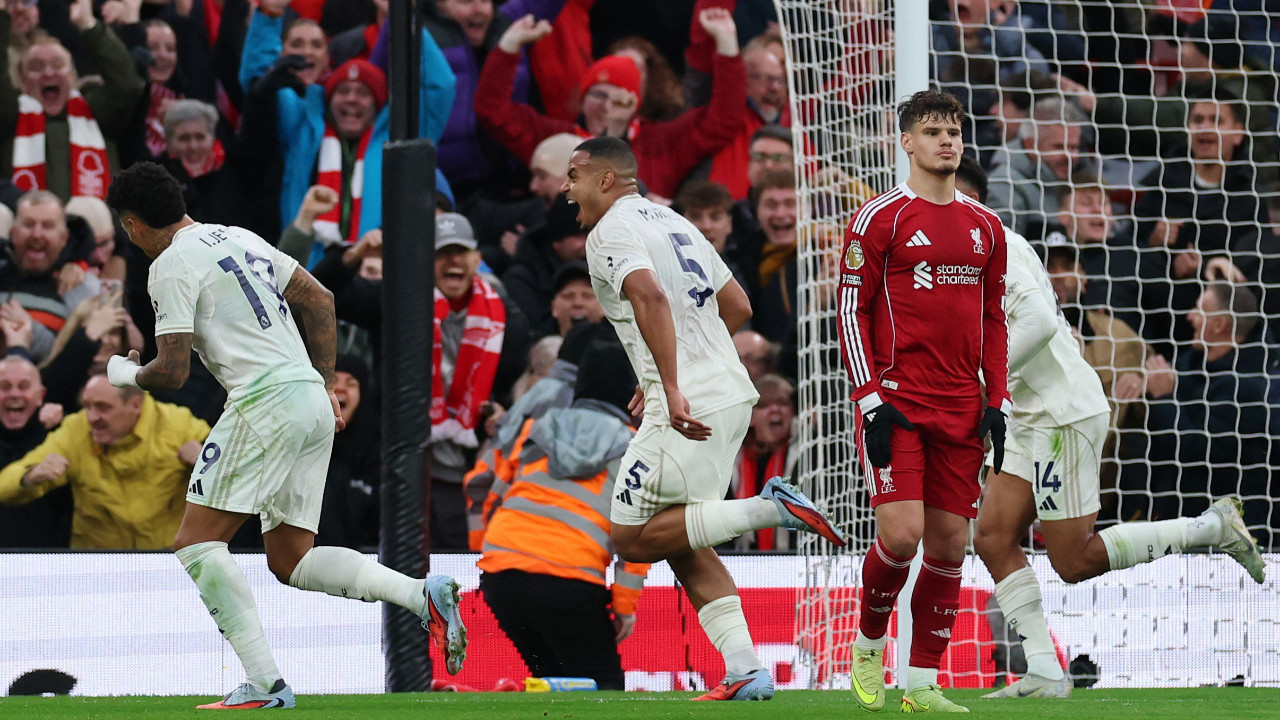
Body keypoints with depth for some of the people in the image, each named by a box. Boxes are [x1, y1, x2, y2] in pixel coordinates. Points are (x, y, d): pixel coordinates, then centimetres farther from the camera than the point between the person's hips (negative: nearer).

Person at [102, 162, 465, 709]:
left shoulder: (171, 266, -5)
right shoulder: (238, 237, 22)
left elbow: (172, 372, -9)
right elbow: (321, 301, 24)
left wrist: (126, 374, 13)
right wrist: (326, 386, 26)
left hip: (265, 399, -9)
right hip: (314, 405, 9)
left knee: (196, 543, -5)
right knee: (288, 558, 12)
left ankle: (264, 683, -15)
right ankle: (425, 595, -5)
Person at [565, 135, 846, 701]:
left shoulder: (610, 234, -6)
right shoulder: (672, 222, 21)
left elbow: (650, 297, -25)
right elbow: (737, 306, 25)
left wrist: (671, 389, -31)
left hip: (687, 408, -9)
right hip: (732, 394, 9)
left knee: (633, 540, -2)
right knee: (682, 545, 14)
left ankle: (767, 509, -13)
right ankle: (745, 671, 4)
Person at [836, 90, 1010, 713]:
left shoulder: (984, 228, 13)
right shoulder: (880, 219, -3)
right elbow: (851, 311, -4)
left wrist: (997, 400, 9)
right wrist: (871, 399, -11)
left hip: (961, 409, 5)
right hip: (895, 401, -5)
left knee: (950, 540, 2)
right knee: (901, 534, -16)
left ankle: (922, 682, 10)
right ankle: (868, 646, 10)